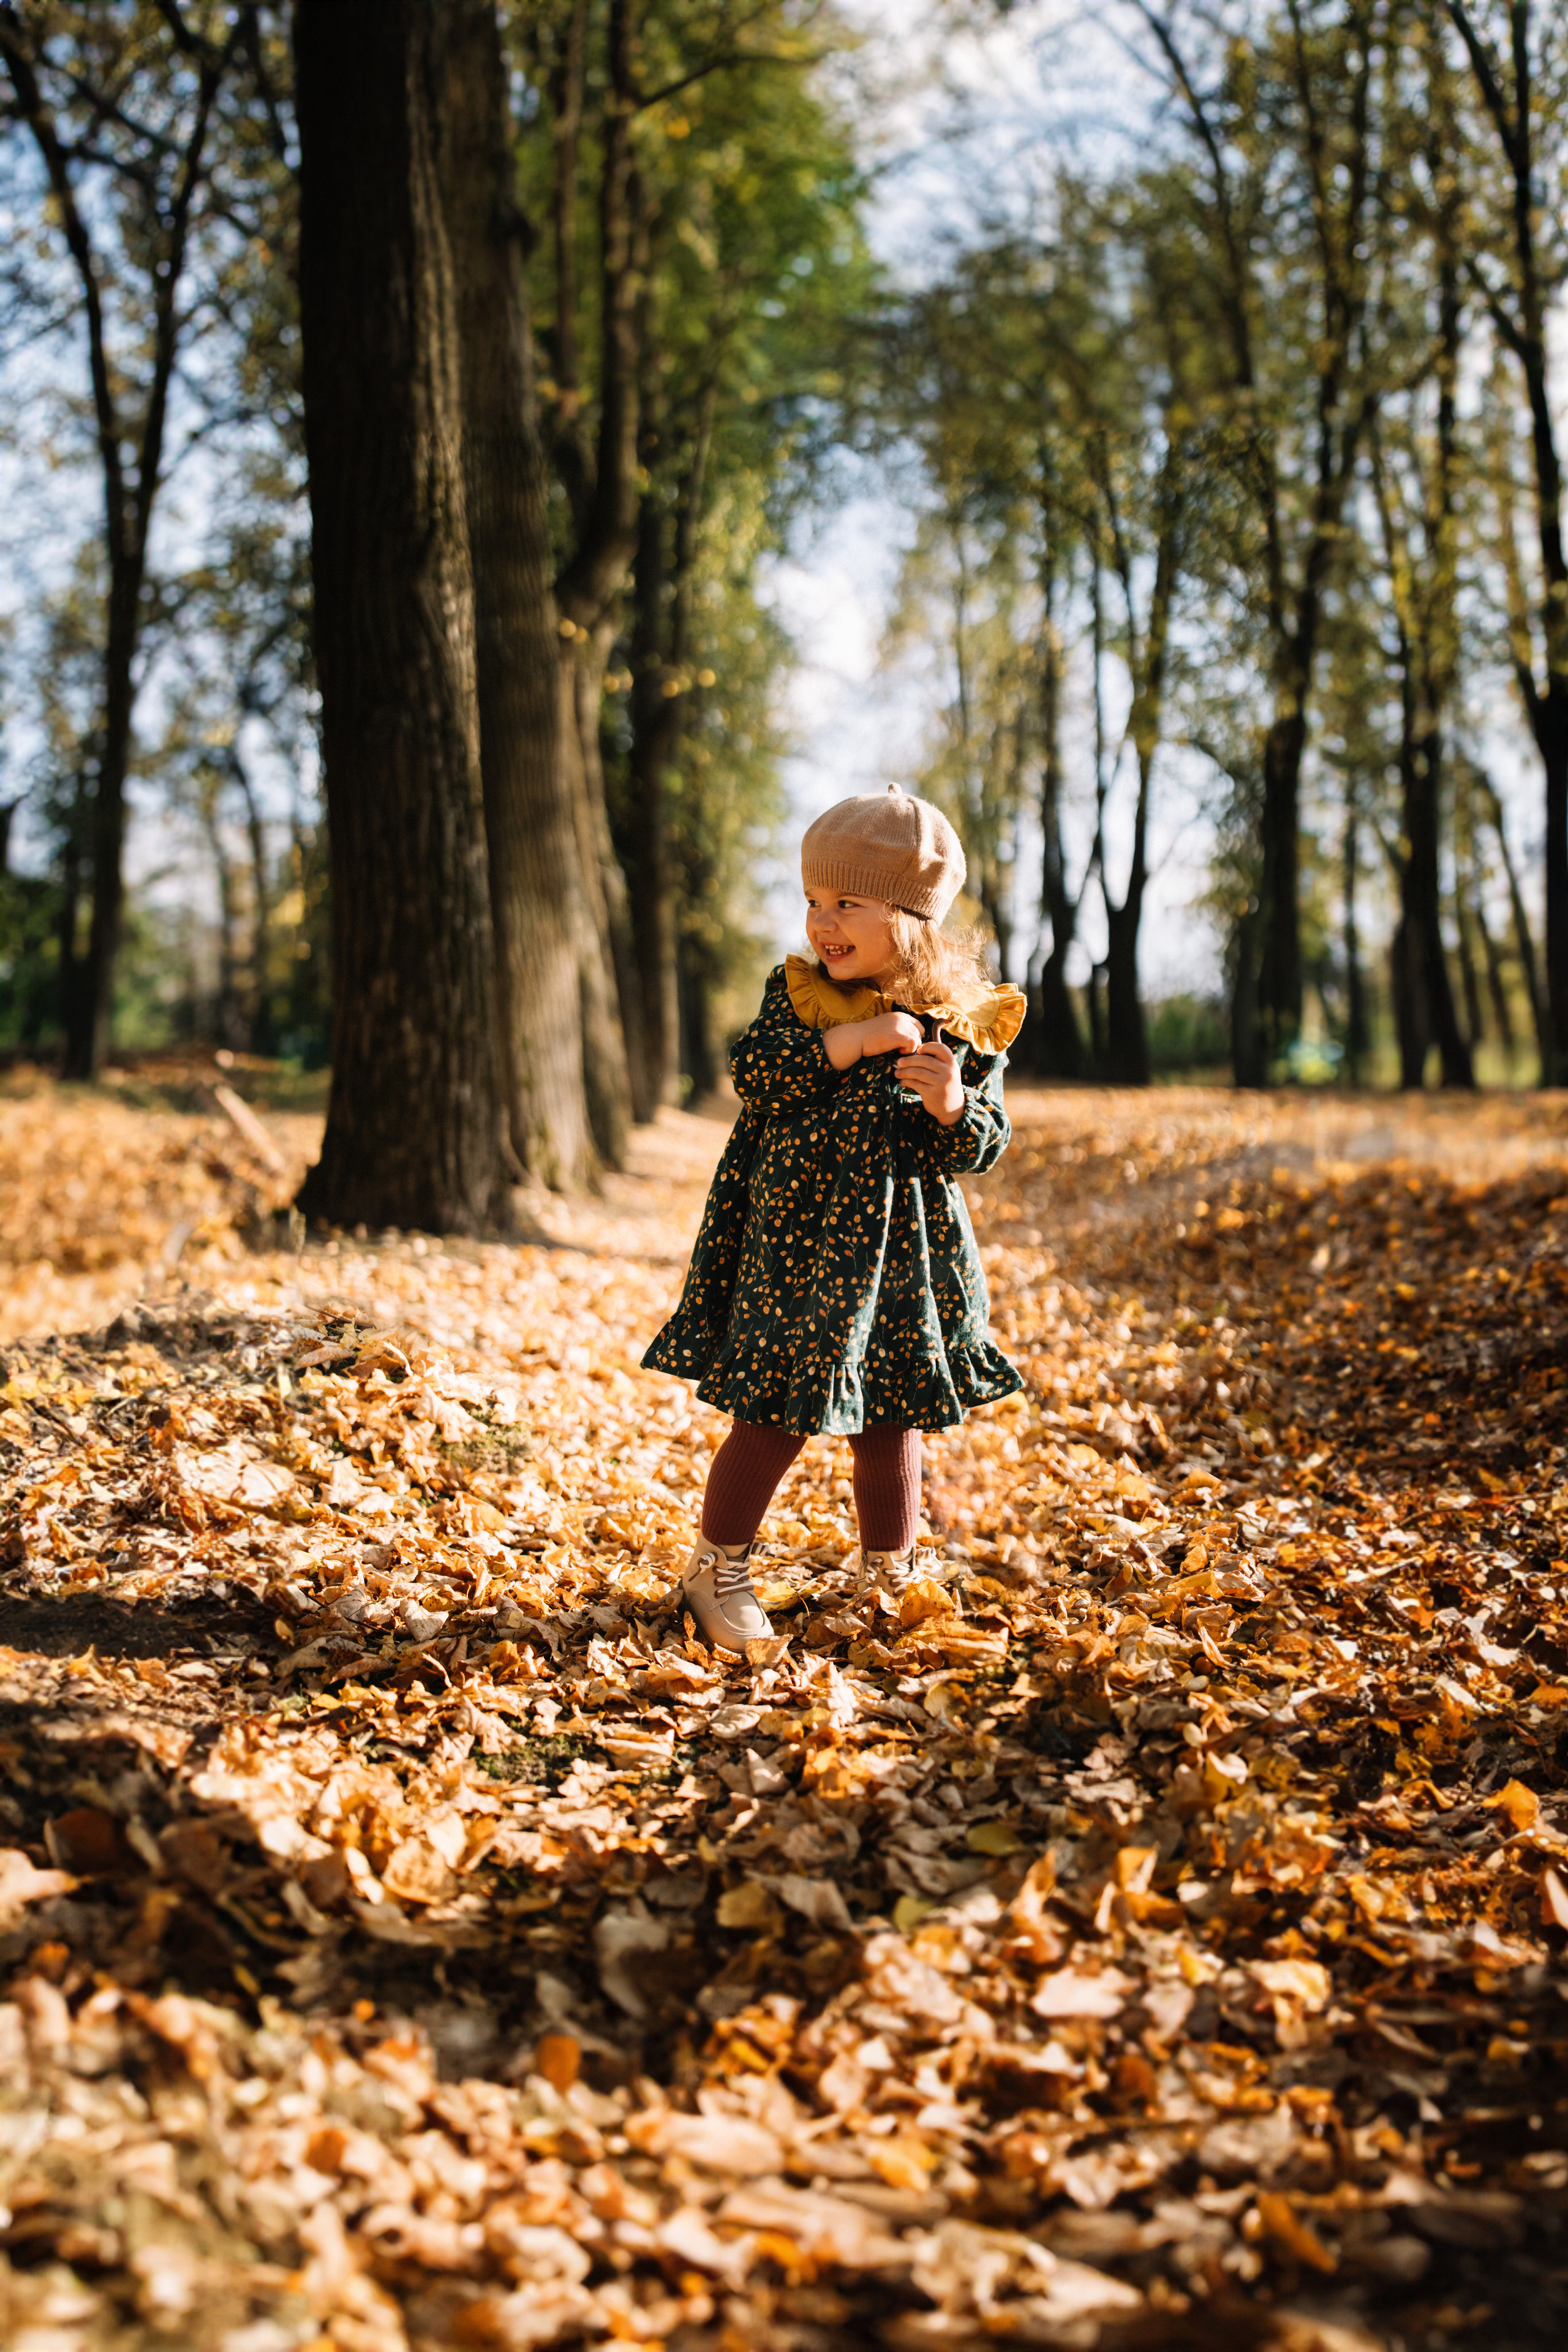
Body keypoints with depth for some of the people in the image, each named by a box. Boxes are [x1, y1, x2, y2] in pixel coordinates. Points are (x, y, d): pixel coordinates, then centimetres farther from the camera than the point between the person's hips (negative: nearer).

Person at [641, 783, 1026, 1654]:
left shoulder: (964, 1022, -2)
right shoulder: (796, 992, -2)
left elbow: (985, 1142, -1)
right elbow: (751, 1073, -16)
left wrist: (954, 1107, -22)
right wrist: (848, 1042, -24)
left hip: (905, 1248, 2)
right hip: (795, 1241, -1)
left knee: (892, 1419, 12)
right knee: (775, 1414, 1)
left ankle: (887, 1573, 31)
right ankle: (717, 1568, 19)